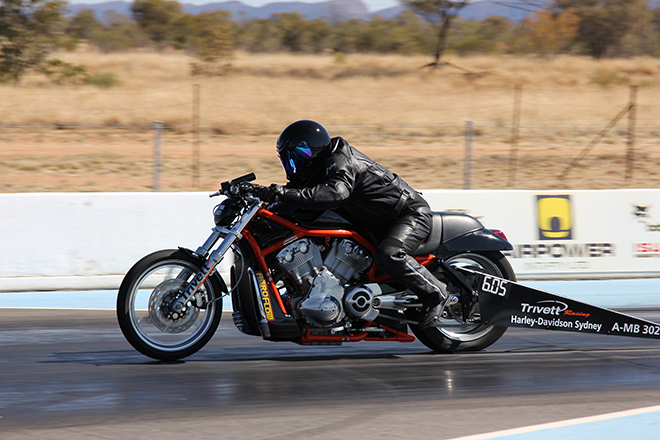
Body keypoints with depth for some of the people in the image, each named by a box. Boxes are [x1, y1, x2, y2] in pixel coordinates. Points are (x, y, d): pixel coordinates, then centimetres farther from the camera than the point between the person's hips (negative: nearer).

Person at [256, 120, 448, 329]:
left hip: (412, 214, -11)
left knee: (387, 255, -36)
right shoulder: (320, 168, 10)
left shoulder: (340, 162, -22)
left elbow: (336, 193, -41)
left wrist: (288, 194, -43)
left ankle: (434, 292, -21)